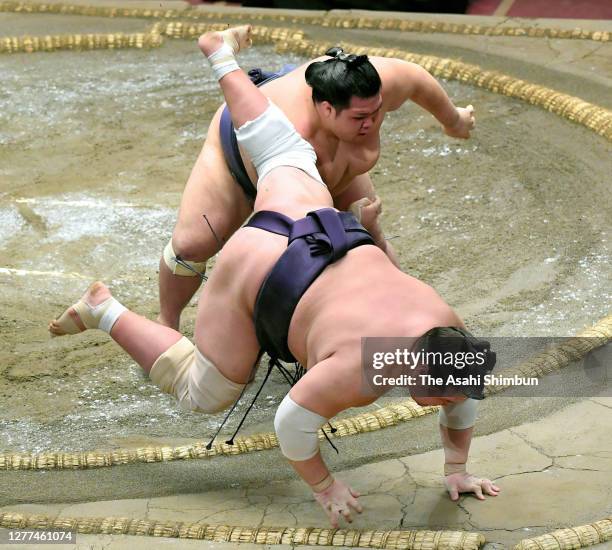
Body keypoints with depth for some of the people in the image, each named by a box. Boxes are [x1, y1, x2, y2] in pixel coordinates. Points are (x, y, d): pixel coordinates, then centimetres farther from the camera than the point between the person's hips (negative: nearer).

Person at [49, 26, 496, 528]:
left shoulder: (449, 334, -14)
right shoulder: (362, 372, -31)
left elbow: (462, 401, 6)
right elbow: (292, 421, -21)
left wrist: (457, 470, 7)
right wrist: (325, 487, -10)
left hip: (319, 233, 6)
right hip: (255, 275, -6)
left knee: (285, 155, 33)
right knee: (202, 392, 9)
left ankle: (224, 57, 40)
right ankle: (104, 312, 15)